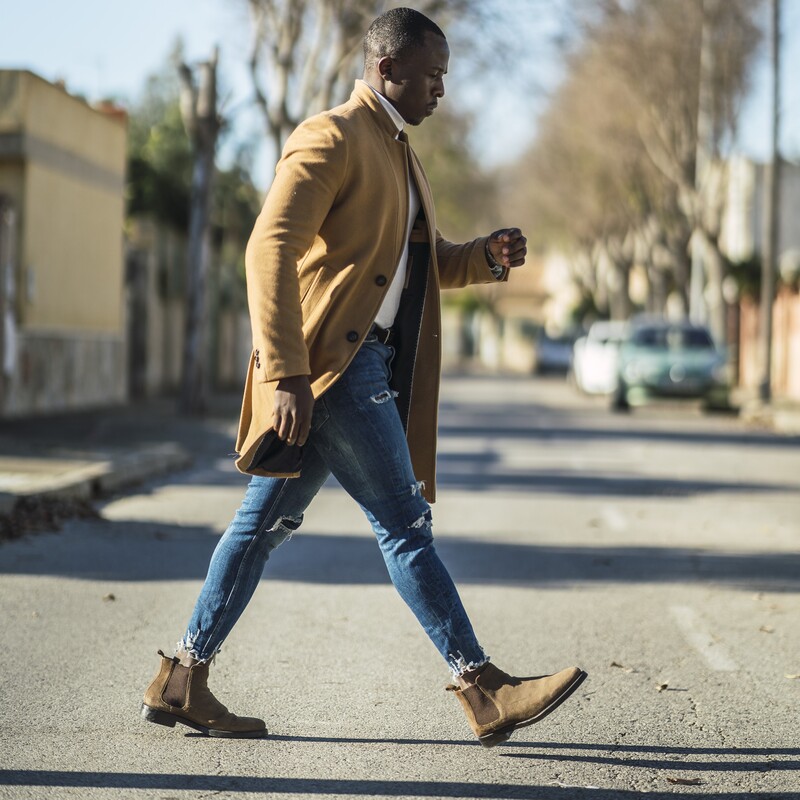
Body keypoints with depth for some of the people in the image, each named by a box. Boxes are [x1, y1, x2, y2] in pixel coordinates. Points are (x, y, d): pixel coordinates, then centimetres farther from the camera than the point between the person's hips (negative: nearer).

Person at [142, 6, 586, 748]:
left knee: (267, 520, 10)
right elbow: (270, 248, -19)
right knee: (403, 522, -8)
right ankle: (482, 689, -5)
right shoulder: (331, 138, -9)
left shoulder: (396, 153, 23)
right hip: (328, 359, -10)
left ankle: (182, 682, 15)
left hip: (372, 363, 10)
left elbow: (417, 263, 29)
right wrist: (286, 373, -25)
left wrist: (484, 256, 7)